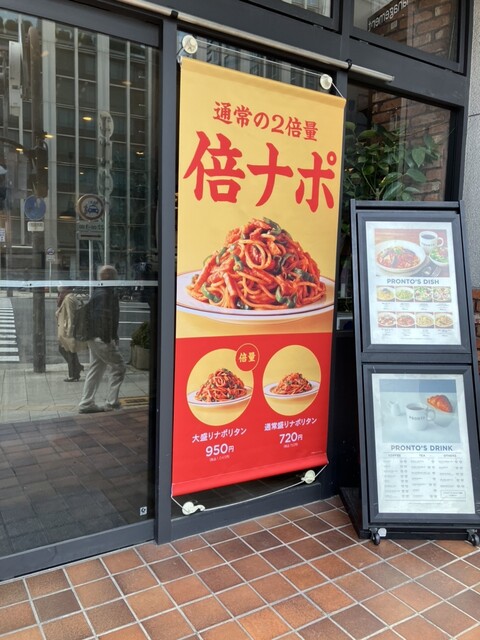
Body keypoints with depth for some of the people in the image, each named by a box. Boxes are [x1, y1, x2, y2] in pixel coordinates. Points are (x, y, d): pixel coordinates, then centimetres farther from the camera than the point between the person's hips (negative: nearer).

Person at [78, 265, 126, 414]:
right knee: (119, 367, -1)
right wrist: (109, 340, -21)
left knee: (95, 370, 14)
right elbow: (105, 317, -22)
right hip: (103, 340, -10)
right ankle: (111, 401, 2)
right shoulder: (107, 293, -15)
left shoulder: (97, 292, 16)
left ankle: (86, 403, 18)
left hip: (93, 339, 10)